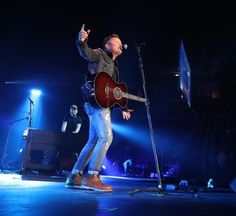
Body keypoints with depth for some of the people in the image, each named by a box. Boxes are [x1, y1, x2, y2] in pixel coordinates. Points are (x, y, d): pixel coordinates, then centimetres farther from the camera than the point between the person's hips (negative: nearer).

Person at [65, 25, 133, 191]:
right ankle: (92, 177, -16)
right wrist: (82, 41, -38)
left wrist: (123, 108, 31)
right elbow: (86, 53, -17)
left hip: (102, 103, 9)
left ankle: (75, 176, 12)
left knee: (94, 141, 7)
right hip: (96, 101, -9)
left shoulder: (113, 66, 30)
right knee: (106, 136, -19)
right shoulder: (100, 54, 7)